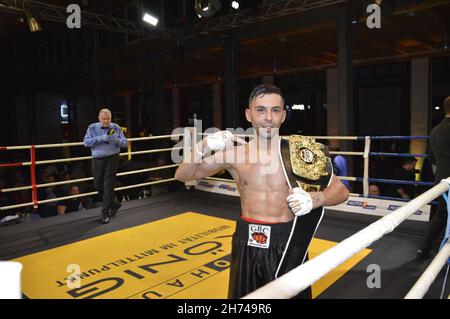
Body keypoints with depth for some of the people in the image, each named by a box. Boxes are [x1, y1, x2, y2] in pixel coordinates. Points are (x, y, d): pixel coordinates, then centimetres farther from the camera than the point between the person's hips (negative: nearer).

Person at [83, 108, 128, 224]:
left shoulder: (116, 128, 2)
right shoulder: (92, 128, 3)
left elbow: (125, 143, 3)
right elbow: (86, 142, -9)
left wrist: (117, 140, -19)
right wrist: (100, 138, -20)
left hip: (112, 159, -3)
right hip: (97, 160, 3)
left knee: (108, 186, -5)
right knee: (98, 185, 11)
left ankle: (105, 213, 5)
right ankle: (114, 204, 32)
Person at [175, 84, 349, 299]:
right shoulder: (234, 153, -6)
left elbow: (341, 190, -3)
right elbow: (182, 176, 0)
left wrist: (314, 199, -24)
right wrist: (203, 147, -18)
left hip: (287, 242, -1)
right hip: (247, 242, 2)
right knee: (242, 295, 20)